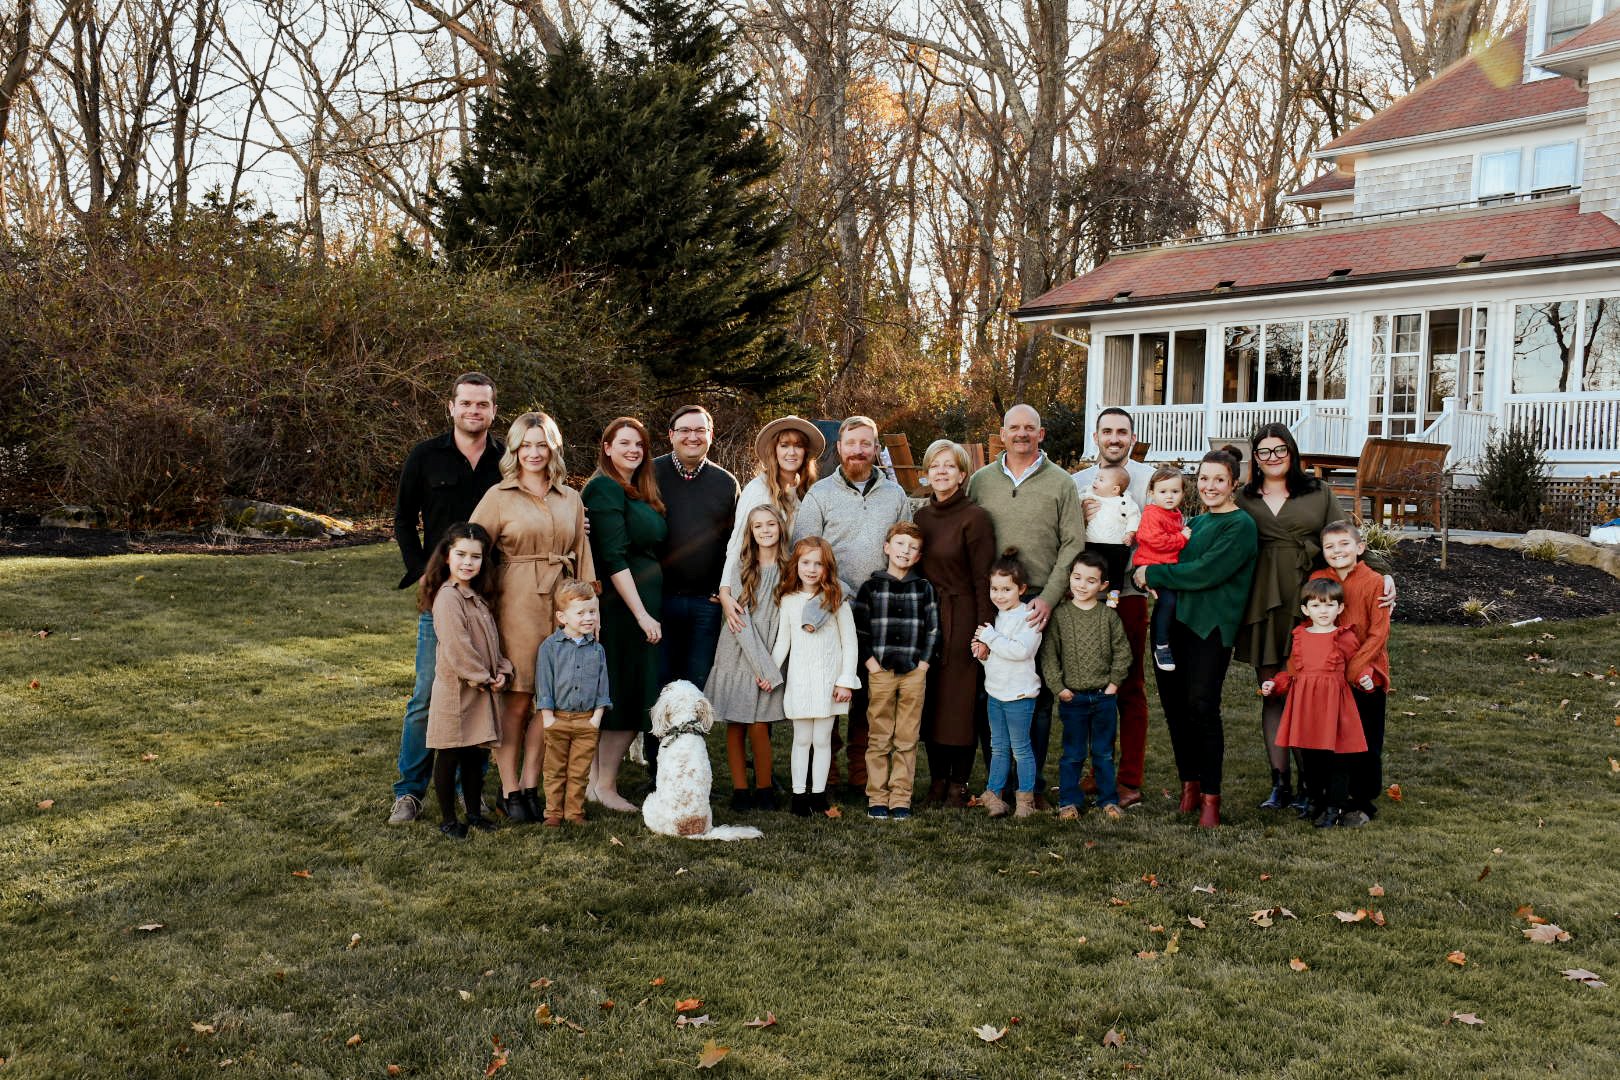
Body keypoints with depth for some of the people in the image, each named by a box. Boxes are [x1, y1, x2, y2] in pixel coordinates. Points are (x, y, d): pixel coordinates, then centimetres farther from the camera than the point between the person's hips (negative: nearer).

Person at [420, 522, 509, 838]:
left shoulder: (478, 596, 12)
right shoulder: (448, 598, -17)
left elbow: (492, 640, 17)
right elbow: (457, 649, -22)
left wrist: (501, 671, 2)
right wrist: (484, 679, -15)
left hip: (481, 691, 8)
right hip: (455, 691, -8)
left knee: (475, 754, 16)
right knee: (450, 757, 4)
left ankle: (474, 813, 27)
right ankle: (449, 820, 14)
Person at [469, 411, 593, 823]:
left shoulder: (571, 499, 13)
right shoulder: (499, 496, 2)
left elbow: (583, 557, 15)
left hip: (562, 604, 4)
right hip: (517, 604, -4)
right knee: (516, 700, -1)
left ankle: (530, 785, 16)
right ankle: (509, 791, 11)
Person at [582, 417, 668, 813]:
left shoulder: (640, 491, 17)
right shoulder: (605, 489, -11)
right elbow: (614, 558, -18)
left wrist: (649, 610, 12)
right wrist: (642, 614, -20)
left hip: (644, 602, 9)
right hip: (621, 605, -9)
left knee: (613, 698, 11)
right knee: (626, 696, -5)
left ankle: (596, 781, 18)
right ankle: (605, 785, 5)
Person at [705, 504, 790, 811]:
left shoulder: (789, 570, 5)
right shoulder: (741, 570, 0)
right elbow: (741, 622, -6)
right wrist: (764, 667, -12)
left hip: (767, 659, 0)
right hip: (737, 655, 0)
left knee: (758, 726, -7)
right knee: (735, 726, 1)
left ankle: (764, 790, 7)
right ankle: (740, 790, 10)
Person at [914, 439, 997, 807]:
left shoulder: (975, 517, -8)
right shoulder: (920, 517, 10)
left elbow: (984, 579, -10)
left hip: (961, 619, -6)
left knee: (961, 703, 0)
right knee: (929, 701, 8)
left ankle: (958, 783, 11)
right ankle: (937, 780, 18)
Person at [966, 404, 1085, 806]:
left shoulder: (1061, 483, 4)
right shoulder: (980, 481, 9)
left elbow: (1073, 546, -1)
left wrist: (1049, 597, -11)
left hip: (1041, 603, -1)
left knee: (1039, 696, 3)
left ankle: (1033, 784, 13)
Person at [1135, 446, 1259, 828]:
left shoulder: (1240, 526, -6)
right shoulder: (1197, 521, 19)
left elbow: (1205, 572, -17)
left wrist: (1153, 574, -9)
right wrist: (1152, 580, 0)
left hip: (1211, 628, -7)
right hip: (1176, 621, 7)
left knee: (1201, 706, -9)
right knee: (1173, 701, 6)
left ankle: (1210, 797, 3)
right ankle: (1189, 785, 21)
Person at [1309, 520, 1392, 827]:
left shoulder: (1375, 582, -9)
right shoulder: (1317, 580, 2)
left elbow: (1378, 634, -11)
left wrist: (1355, 668, -17)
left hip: (1365, 677, -3)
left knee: (1365, 742, 5)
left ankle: (1364, 802, 17)